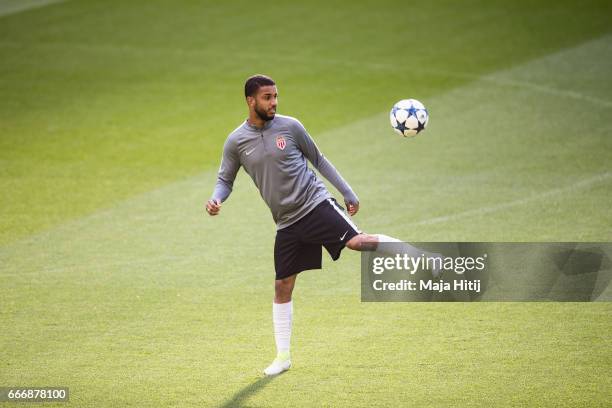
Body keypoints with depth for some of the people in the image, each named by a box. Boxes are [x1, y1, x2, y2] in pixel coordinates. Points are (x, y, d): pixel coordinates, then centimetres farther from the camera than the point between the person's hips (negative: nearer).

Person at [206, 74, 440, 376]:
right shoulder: (236, 142, 1)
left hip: (316, 204, -2)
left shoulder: (289, 126, -1)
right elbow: (225, 180, 10)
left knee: (357, 241, -27)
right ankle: (283, 356, 17)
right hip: (287, 223, 2)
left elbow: (318, 160, 10)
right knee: (282, 288, 5)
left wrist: (347, 193, 11)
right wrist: (215, 200, -13)